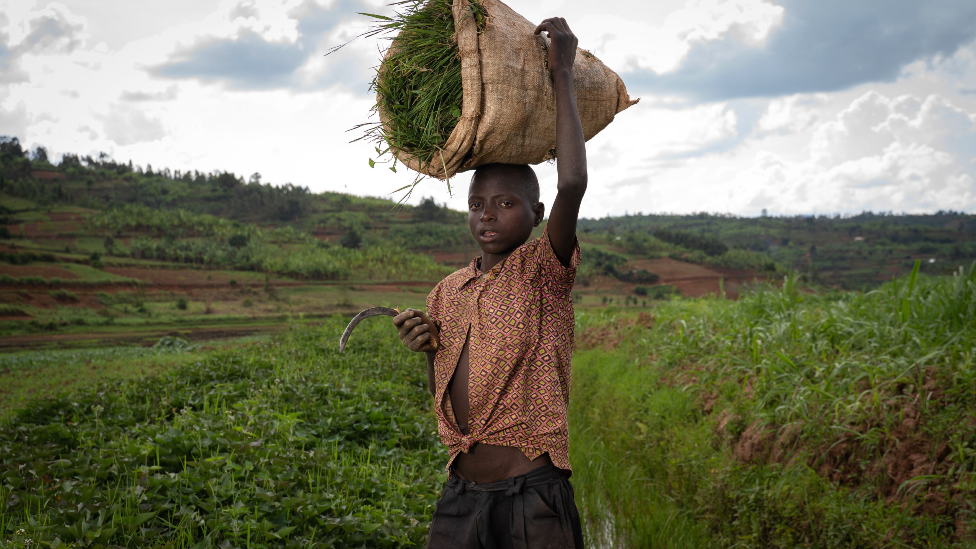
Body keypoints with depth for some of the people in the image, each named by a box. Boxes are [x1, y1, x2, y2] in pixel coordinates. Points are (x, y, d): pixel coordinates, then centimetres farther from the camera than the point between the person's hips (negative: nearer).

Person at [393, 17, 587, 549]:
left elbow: (573, 183, -24)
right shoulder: (447, 291, 11)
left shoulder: (543, 271, -5)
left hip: (533, 494, -5)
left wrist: (562, 75, -15)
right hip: (459, 496, 5)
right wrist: (427, 349, -2)